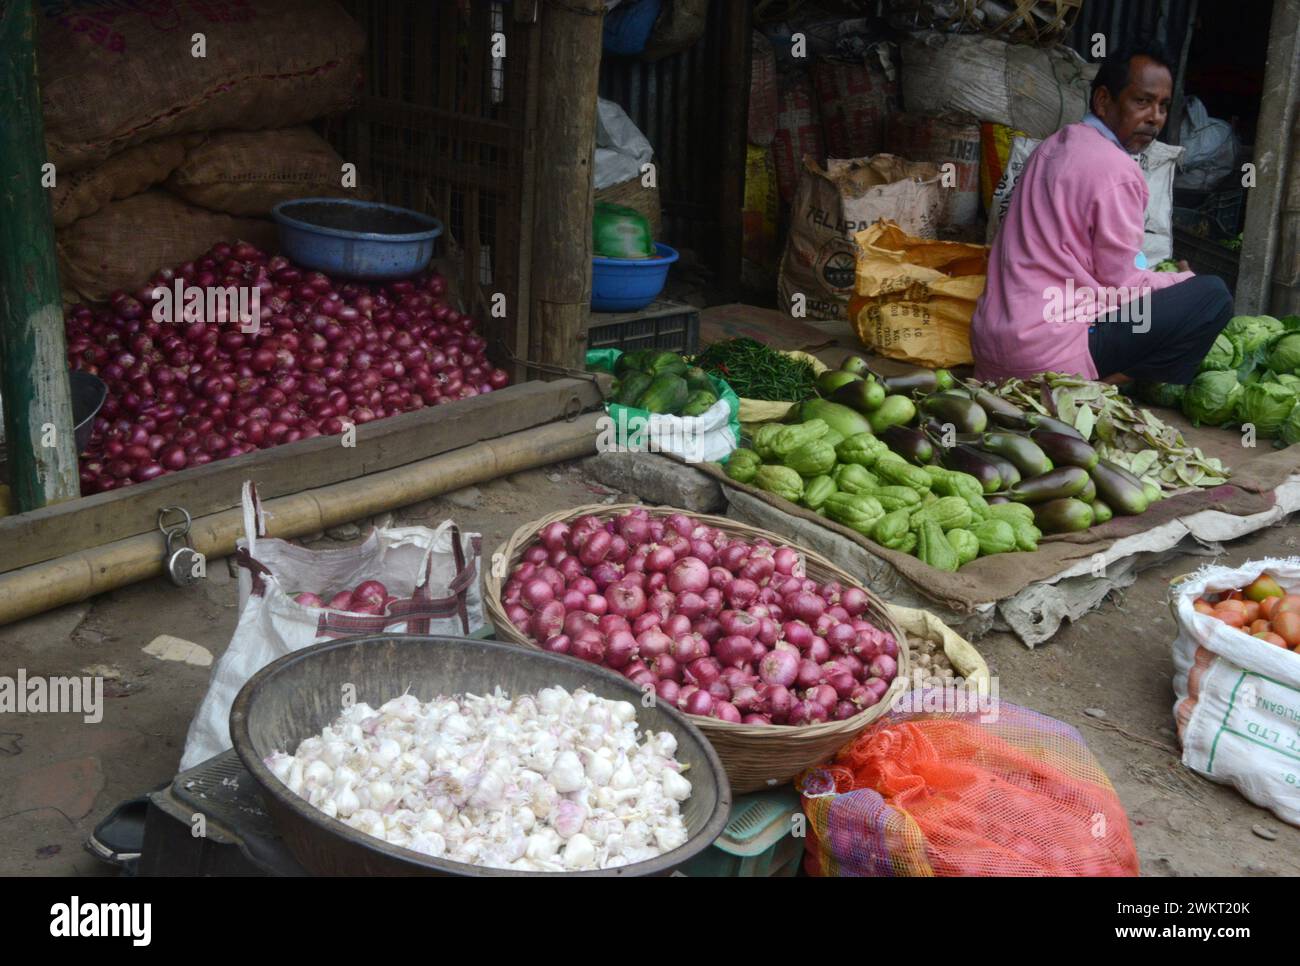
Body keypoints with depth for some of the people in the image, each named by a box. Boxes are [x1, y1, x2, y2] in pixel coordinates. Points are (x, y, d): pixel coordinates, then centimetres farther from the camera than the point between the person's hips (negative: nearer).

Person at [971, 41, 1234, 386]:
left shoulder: (1052, 147, 16)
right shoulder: (1117, 170, -11)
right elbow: (1122, 285, -9)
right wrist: (1184, 280, 11)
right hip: (1046, 354, -9)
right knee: (1213, 296, -6)